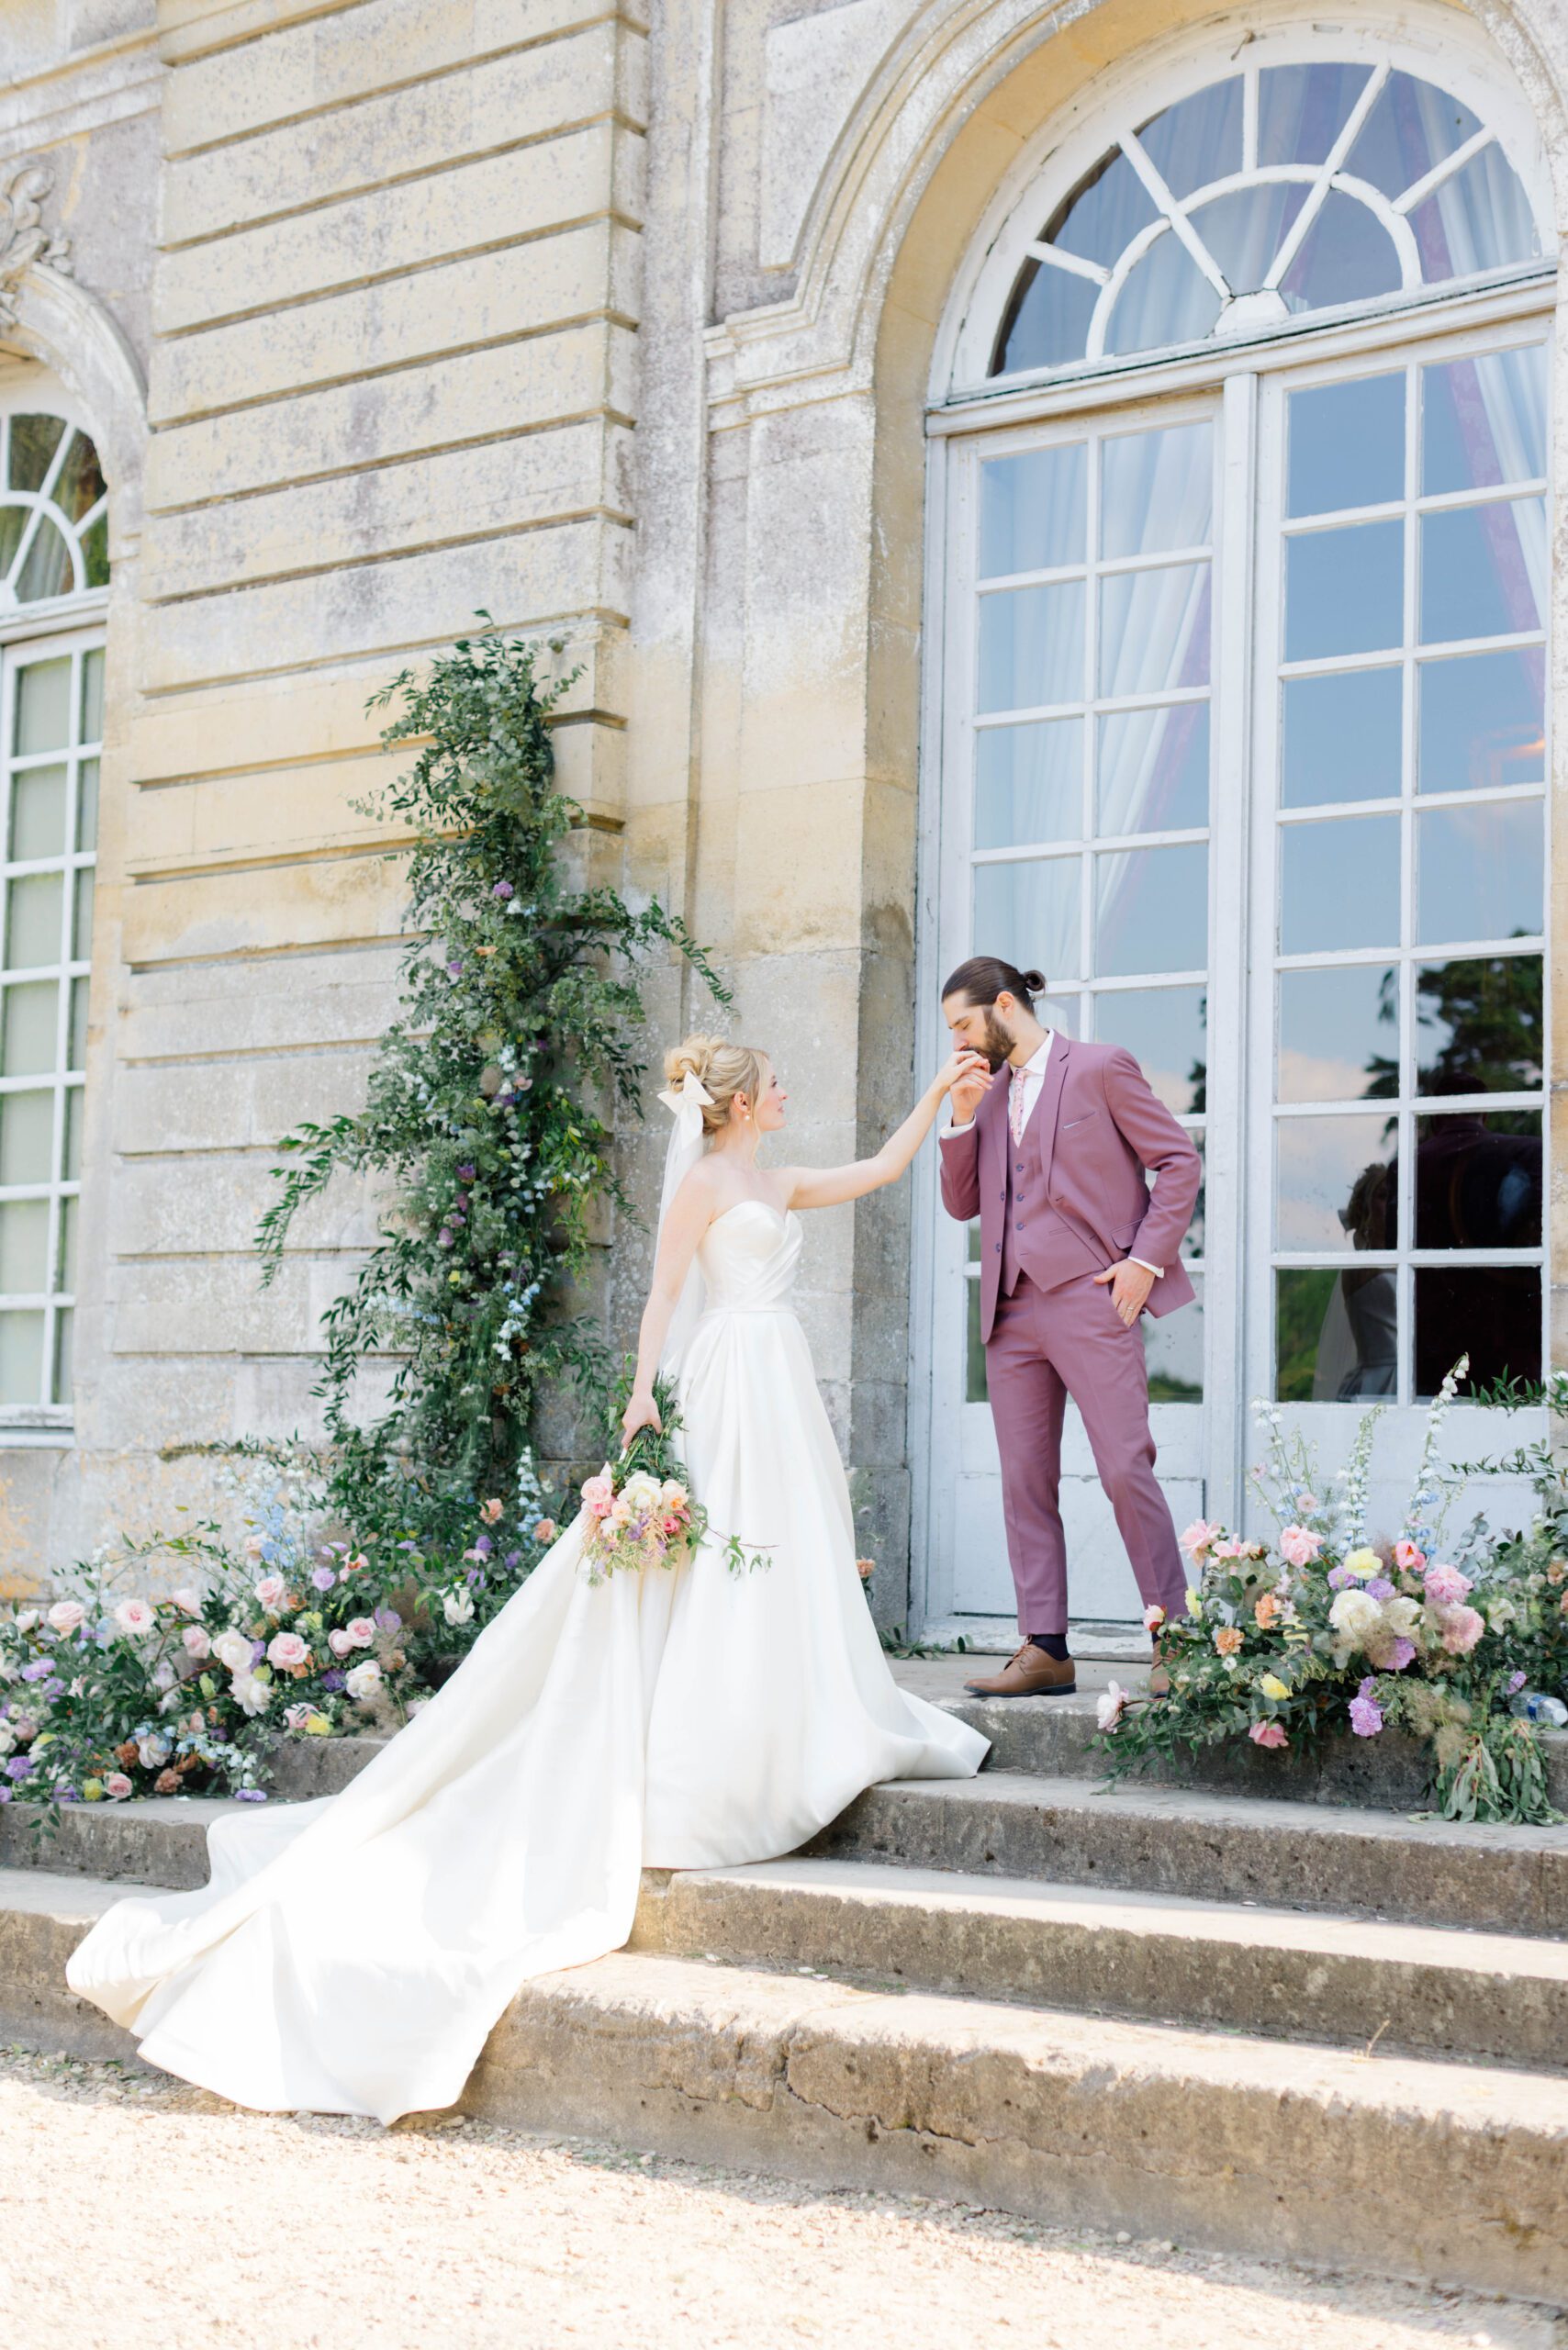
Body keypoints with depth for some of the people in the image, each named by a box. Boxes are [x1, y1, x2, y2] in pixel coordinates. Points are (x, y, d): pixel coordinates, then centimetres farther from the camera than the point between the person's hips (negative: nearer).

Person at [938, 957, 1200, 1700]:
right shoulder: (988, 1093, 17)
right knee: (1024, 1482, 4)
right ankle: (1044, 1650, 8)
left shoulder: (1100, 1068, -1)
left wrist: (1145, 1260, -9)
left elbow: (1179, 1162, -2)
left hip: (1090, 1302, -6)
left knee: (1126, 1470, -9)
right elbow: (961, 1203, 16)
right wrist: (962, 1116, 3)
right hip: (1012, 1310, 6)